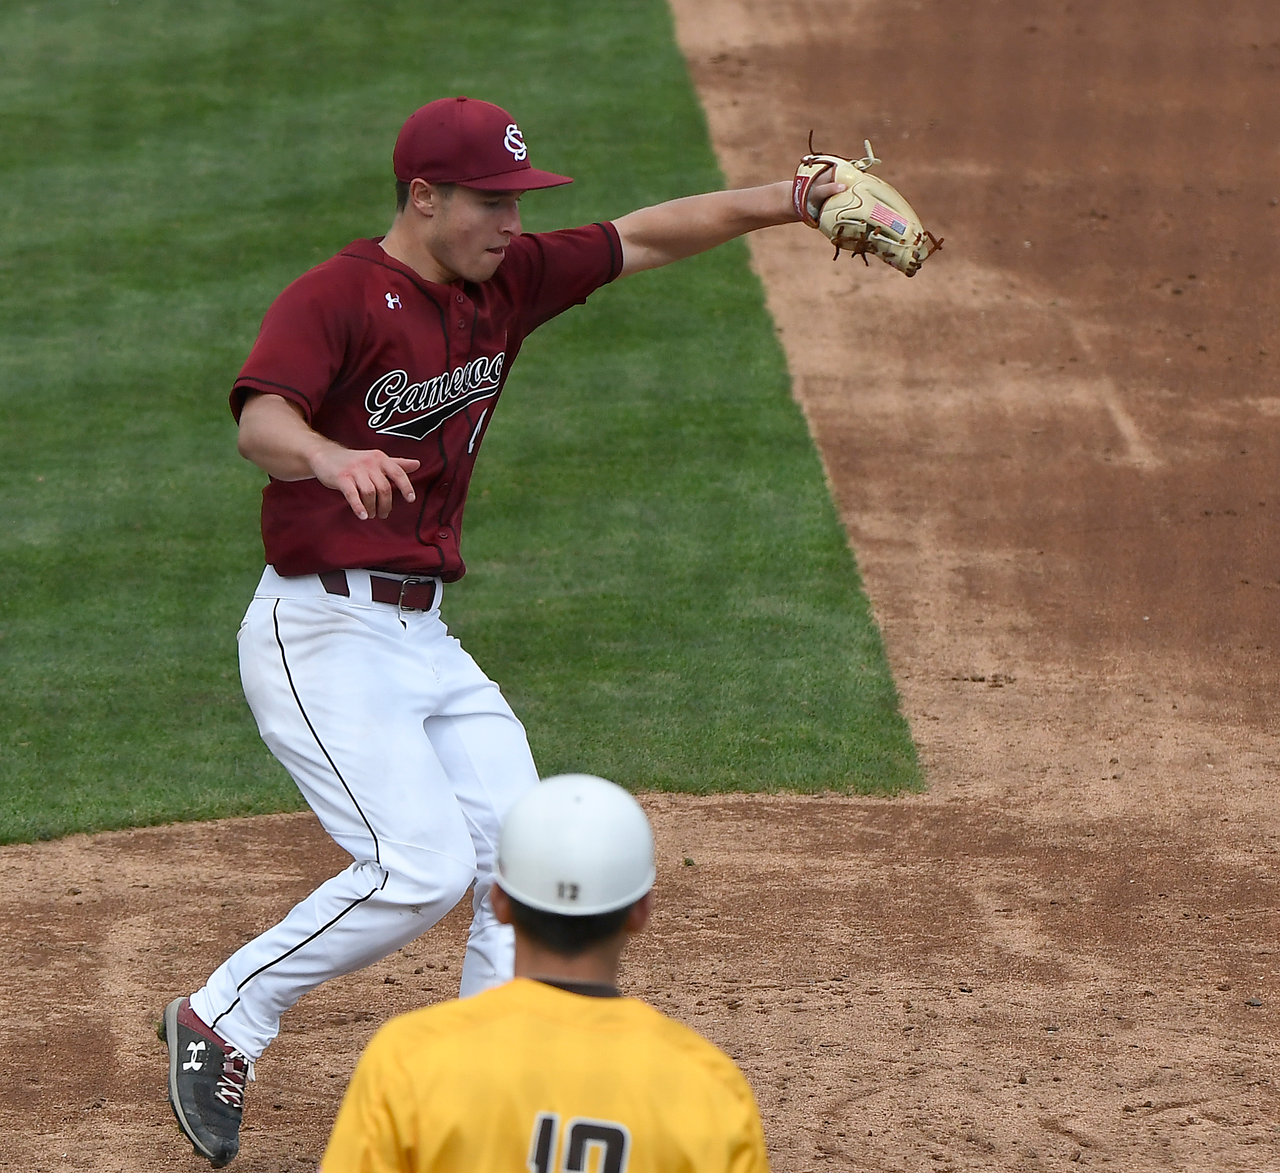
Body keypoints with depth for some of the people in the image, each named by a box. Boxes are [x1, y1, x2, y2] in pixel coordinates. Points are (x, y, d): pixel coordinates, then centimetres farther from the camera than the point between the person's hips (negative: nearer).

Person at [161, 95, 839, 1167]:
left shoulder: (504, 283, 9)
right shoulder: (335, 298, -14)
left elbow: (644, 238, 16)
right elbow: (260, 421, -31)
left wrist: (787, 201, 7)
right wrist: (335, 458, -53)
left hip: (426, 638, 8)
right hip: (321, 630, -8)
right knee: (423, 867, -18)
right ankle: (220, 1021, -1)